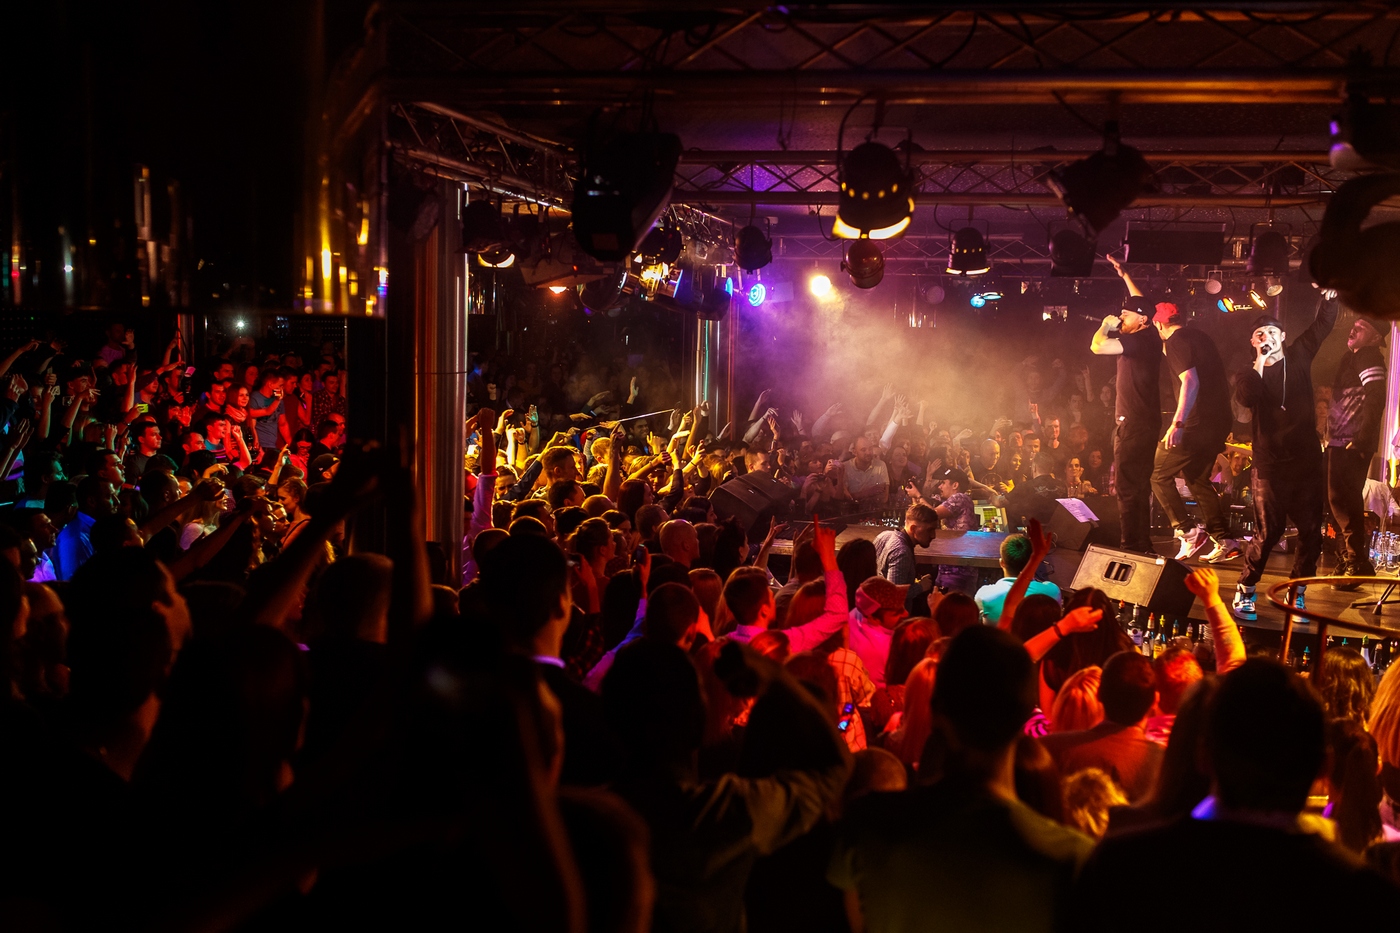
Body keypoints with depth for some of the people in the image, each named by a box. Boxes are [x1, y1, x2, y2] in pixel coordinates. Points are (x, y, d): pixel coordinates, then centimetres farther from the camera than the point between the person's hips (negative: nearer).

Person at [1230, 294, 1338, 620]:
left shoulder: (1298, 356, 8)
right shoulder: (1251, 374, 2)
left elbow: (1323, 323, 5)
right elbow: (1245, 398, -20)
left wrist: (1329, 297, -10)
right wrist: (1260, 362, -17)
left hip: (1307, 459, 3)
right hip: (1270, 464, -3)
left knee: (1311, 531, 3)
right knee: (1267, 531, -6)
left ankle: (1297, 593, 15)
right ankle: (1245, 592, 8)